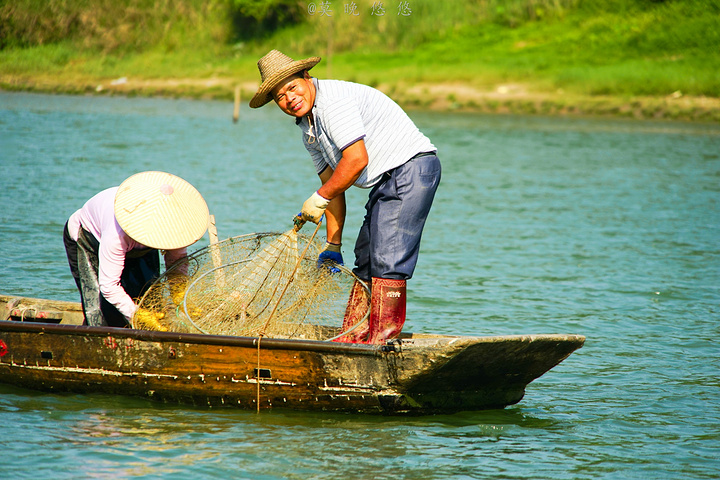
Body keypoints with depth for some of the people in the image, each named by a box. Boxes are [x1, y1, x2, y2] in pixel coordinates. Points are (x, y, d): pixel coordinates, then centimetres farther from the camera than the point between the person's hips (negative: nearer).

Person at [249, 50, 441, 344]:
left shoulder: (333, 99, -16)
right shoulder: (309, 131, 14)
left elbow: (357, 159, -24)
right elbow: (332, 184, 18)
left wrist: (319, 198, -14)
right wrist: (332, 246, 14)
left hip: (411, 167, -11)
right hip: (386, 182, 11)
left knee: (387, 259, -16)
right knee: (366, 260, 12)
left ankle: (384, 336, -14)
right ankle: (353, 337, 18)